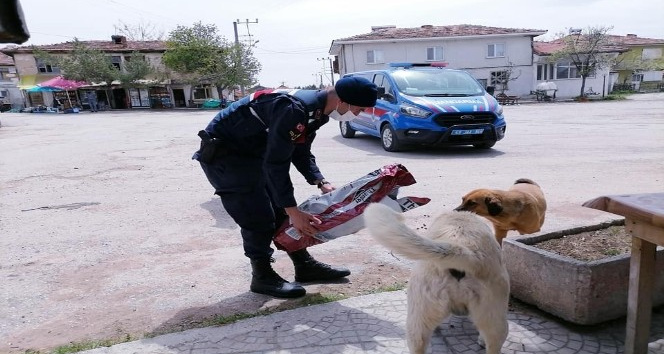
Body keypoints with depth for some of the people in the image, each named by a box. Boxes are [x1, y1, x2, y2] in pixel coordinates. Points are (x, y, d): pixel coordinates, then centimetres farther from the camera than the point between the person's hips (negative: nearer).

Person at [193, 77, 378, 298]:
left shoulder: (317, 110, -2)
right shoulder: (295, 109, -33)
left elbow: (301, 153, 8)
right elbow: (275, 164, -32)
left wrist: (321, 183, -5)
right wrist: (293, 211, -29)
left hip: (252, 151, 9)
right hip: (222, 153, -9)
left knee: (281, 211, 9)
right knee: (257, 217, -8)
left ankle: (305, 266, 19)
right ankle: (262, 277, 9)